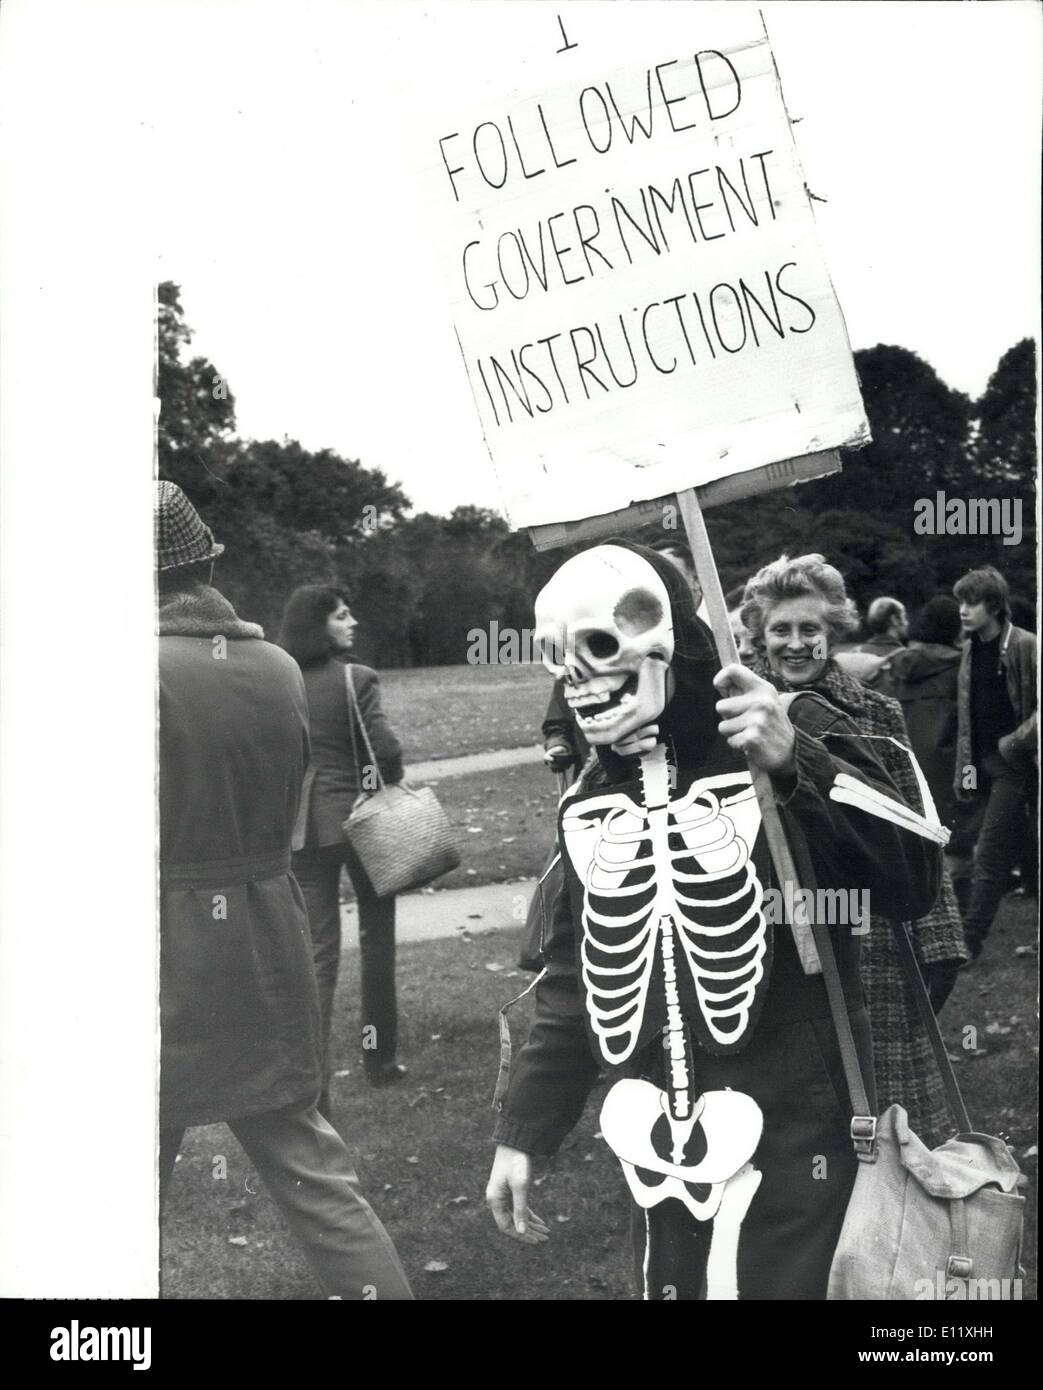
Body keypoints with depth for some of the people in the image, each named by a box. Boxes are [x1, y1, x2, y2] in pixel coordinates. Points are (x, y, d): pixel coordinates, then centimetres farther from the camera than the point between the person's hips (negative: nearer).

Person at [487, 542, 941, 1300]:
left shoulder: (786, 740, -9)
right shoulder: (591, 800, 8)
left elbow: (913, 882, -19)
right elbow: (574, 981, 14)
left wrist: (796, 767, -31)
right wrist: (524, 1129, 11)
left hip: (790, 1138, -5)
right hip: (659, 1144, 5)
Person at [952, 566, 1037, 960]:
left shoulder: (1025, 647, -12)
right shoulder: (971, 650, 10)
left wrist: (1014, 744, -17)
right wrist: (964, 770, 11)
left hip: (1014, 765, -7)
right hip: (986, 764, 7)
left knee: (990, 857, -6)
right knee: (1008, 851, 15)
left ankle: (969, 942, -2)